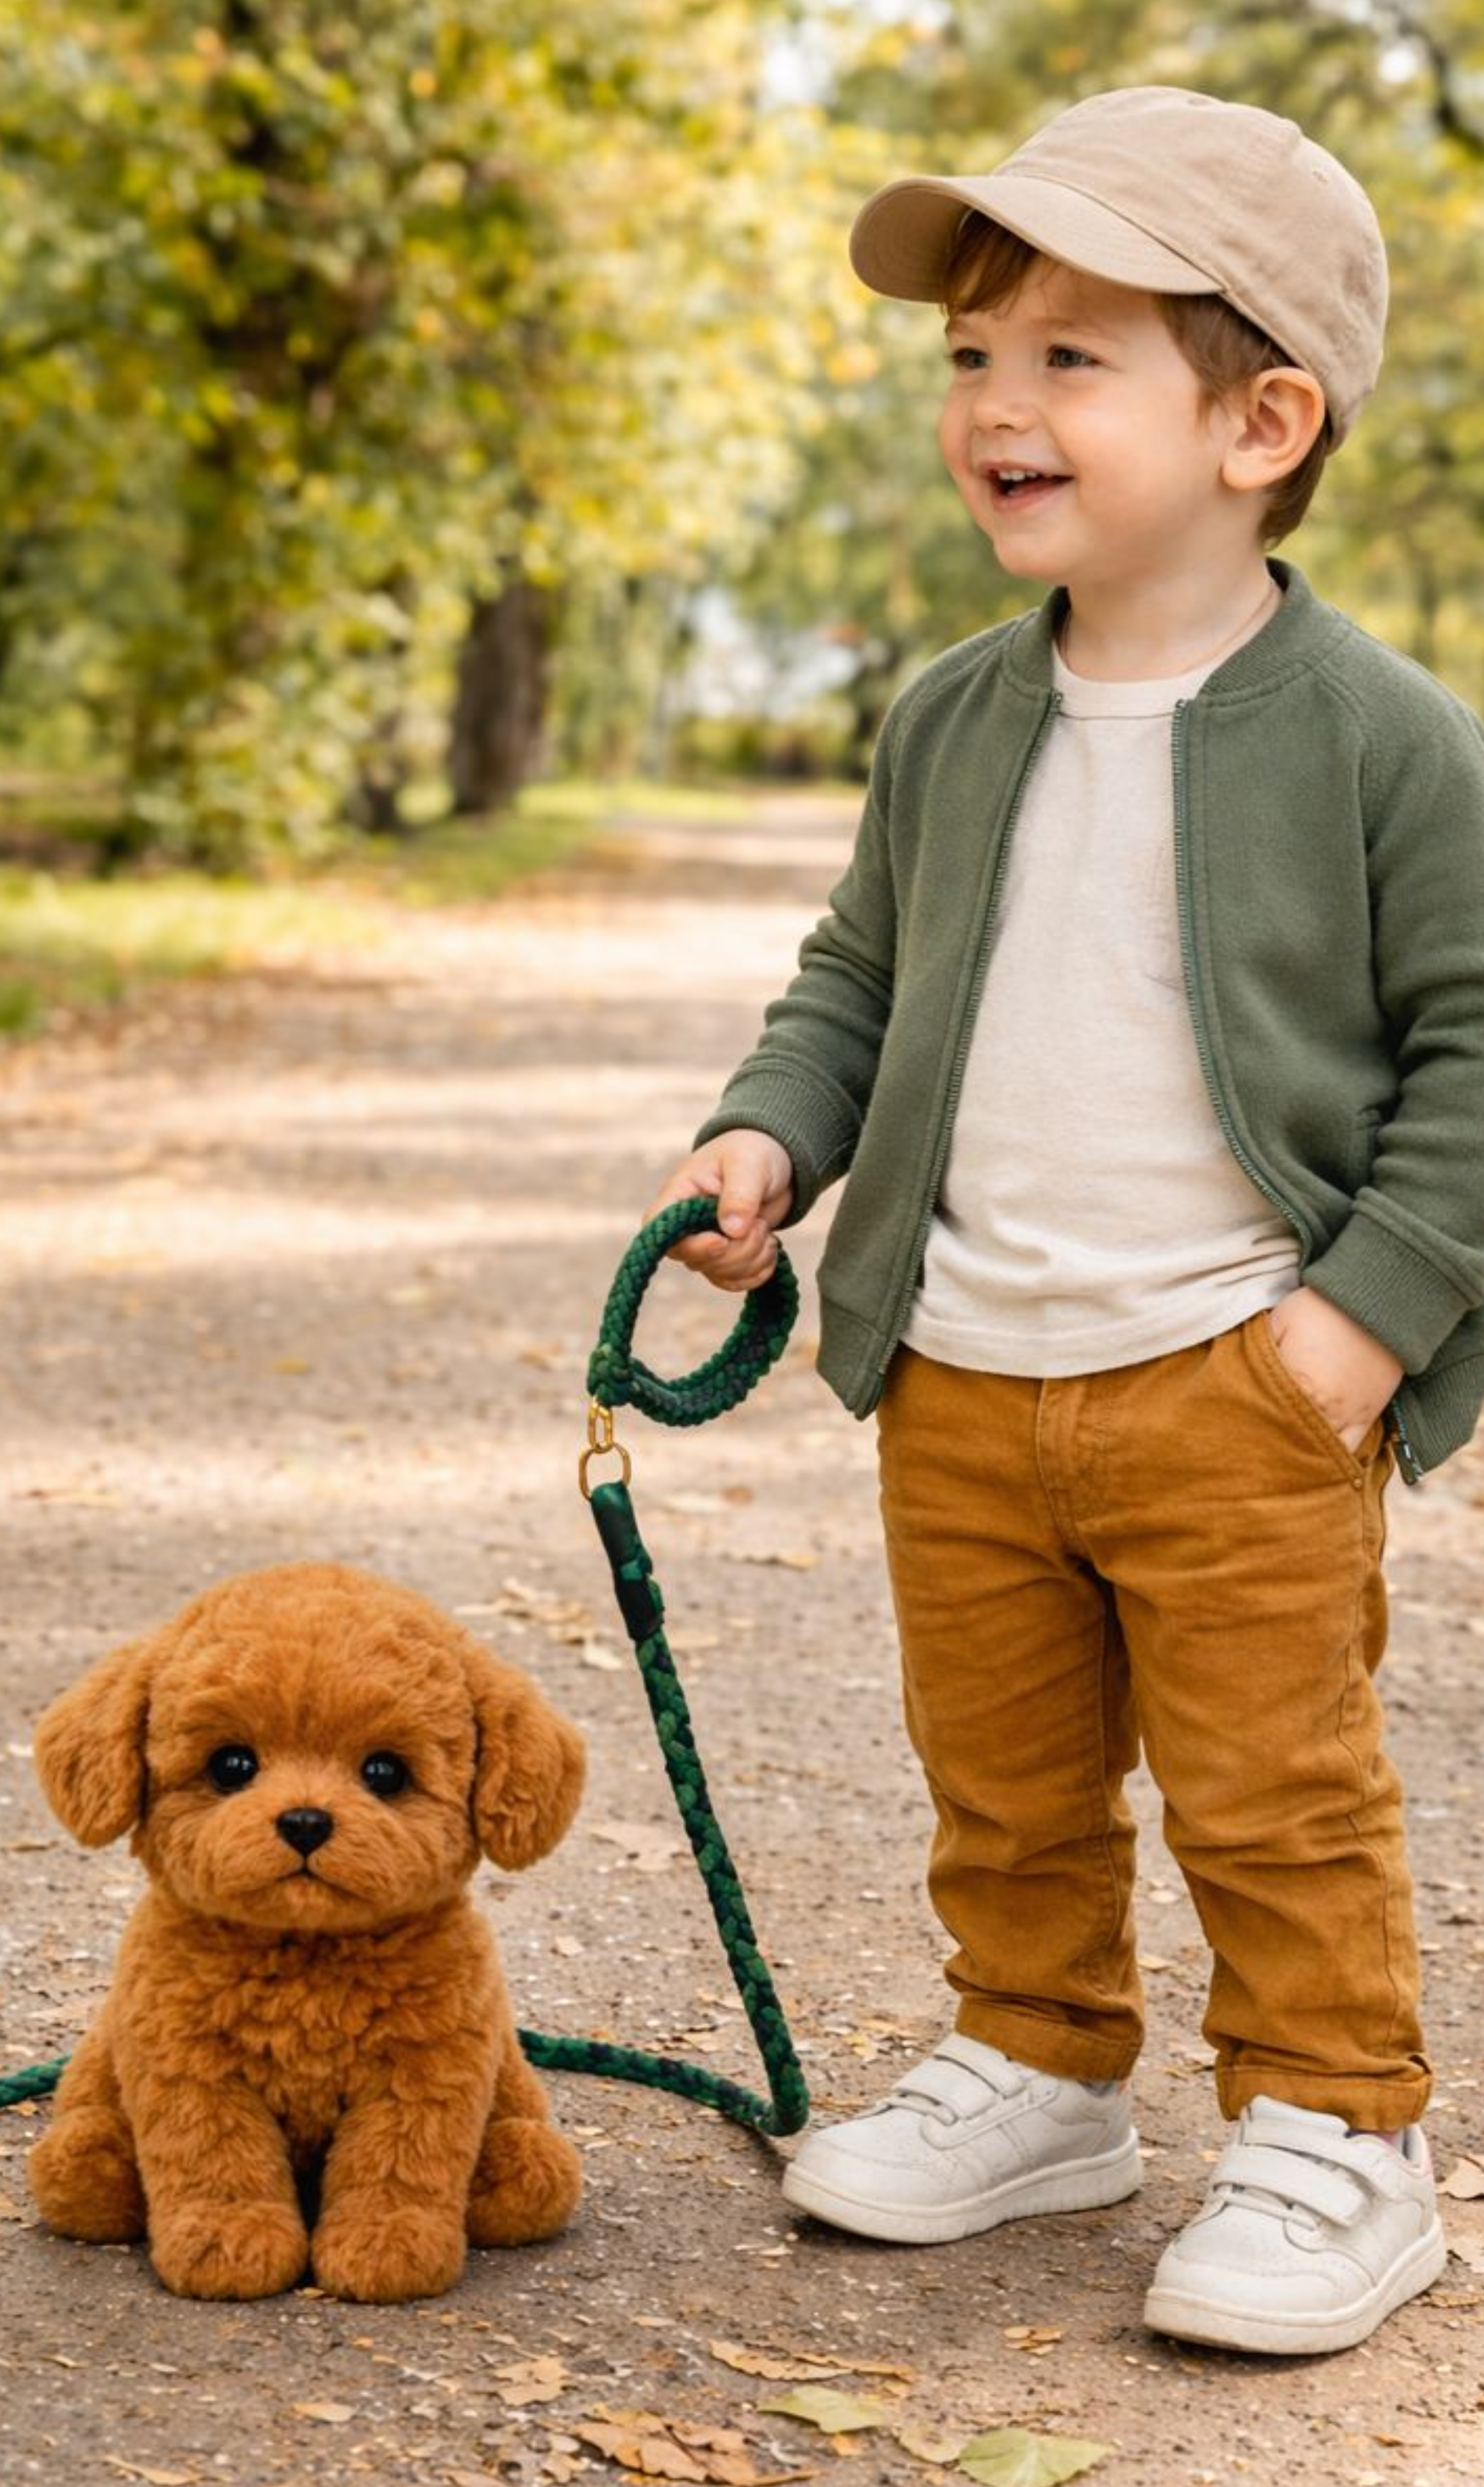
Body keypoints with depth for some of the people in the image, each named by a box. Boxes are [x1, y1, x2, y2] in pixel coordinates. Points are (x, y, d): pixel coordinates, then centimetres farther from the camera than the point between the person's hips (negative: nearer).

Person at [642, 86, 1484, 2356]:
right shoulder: (950, 726, 6)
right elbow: (862, 973, 16)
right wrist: (771, 1135, -2)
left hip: (1234, 1390, -5)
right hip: (962, 1377, 6)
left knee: (1274, 1789, 3)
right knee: (1005, 1779, 17)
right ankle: (1038, 2074, 36)